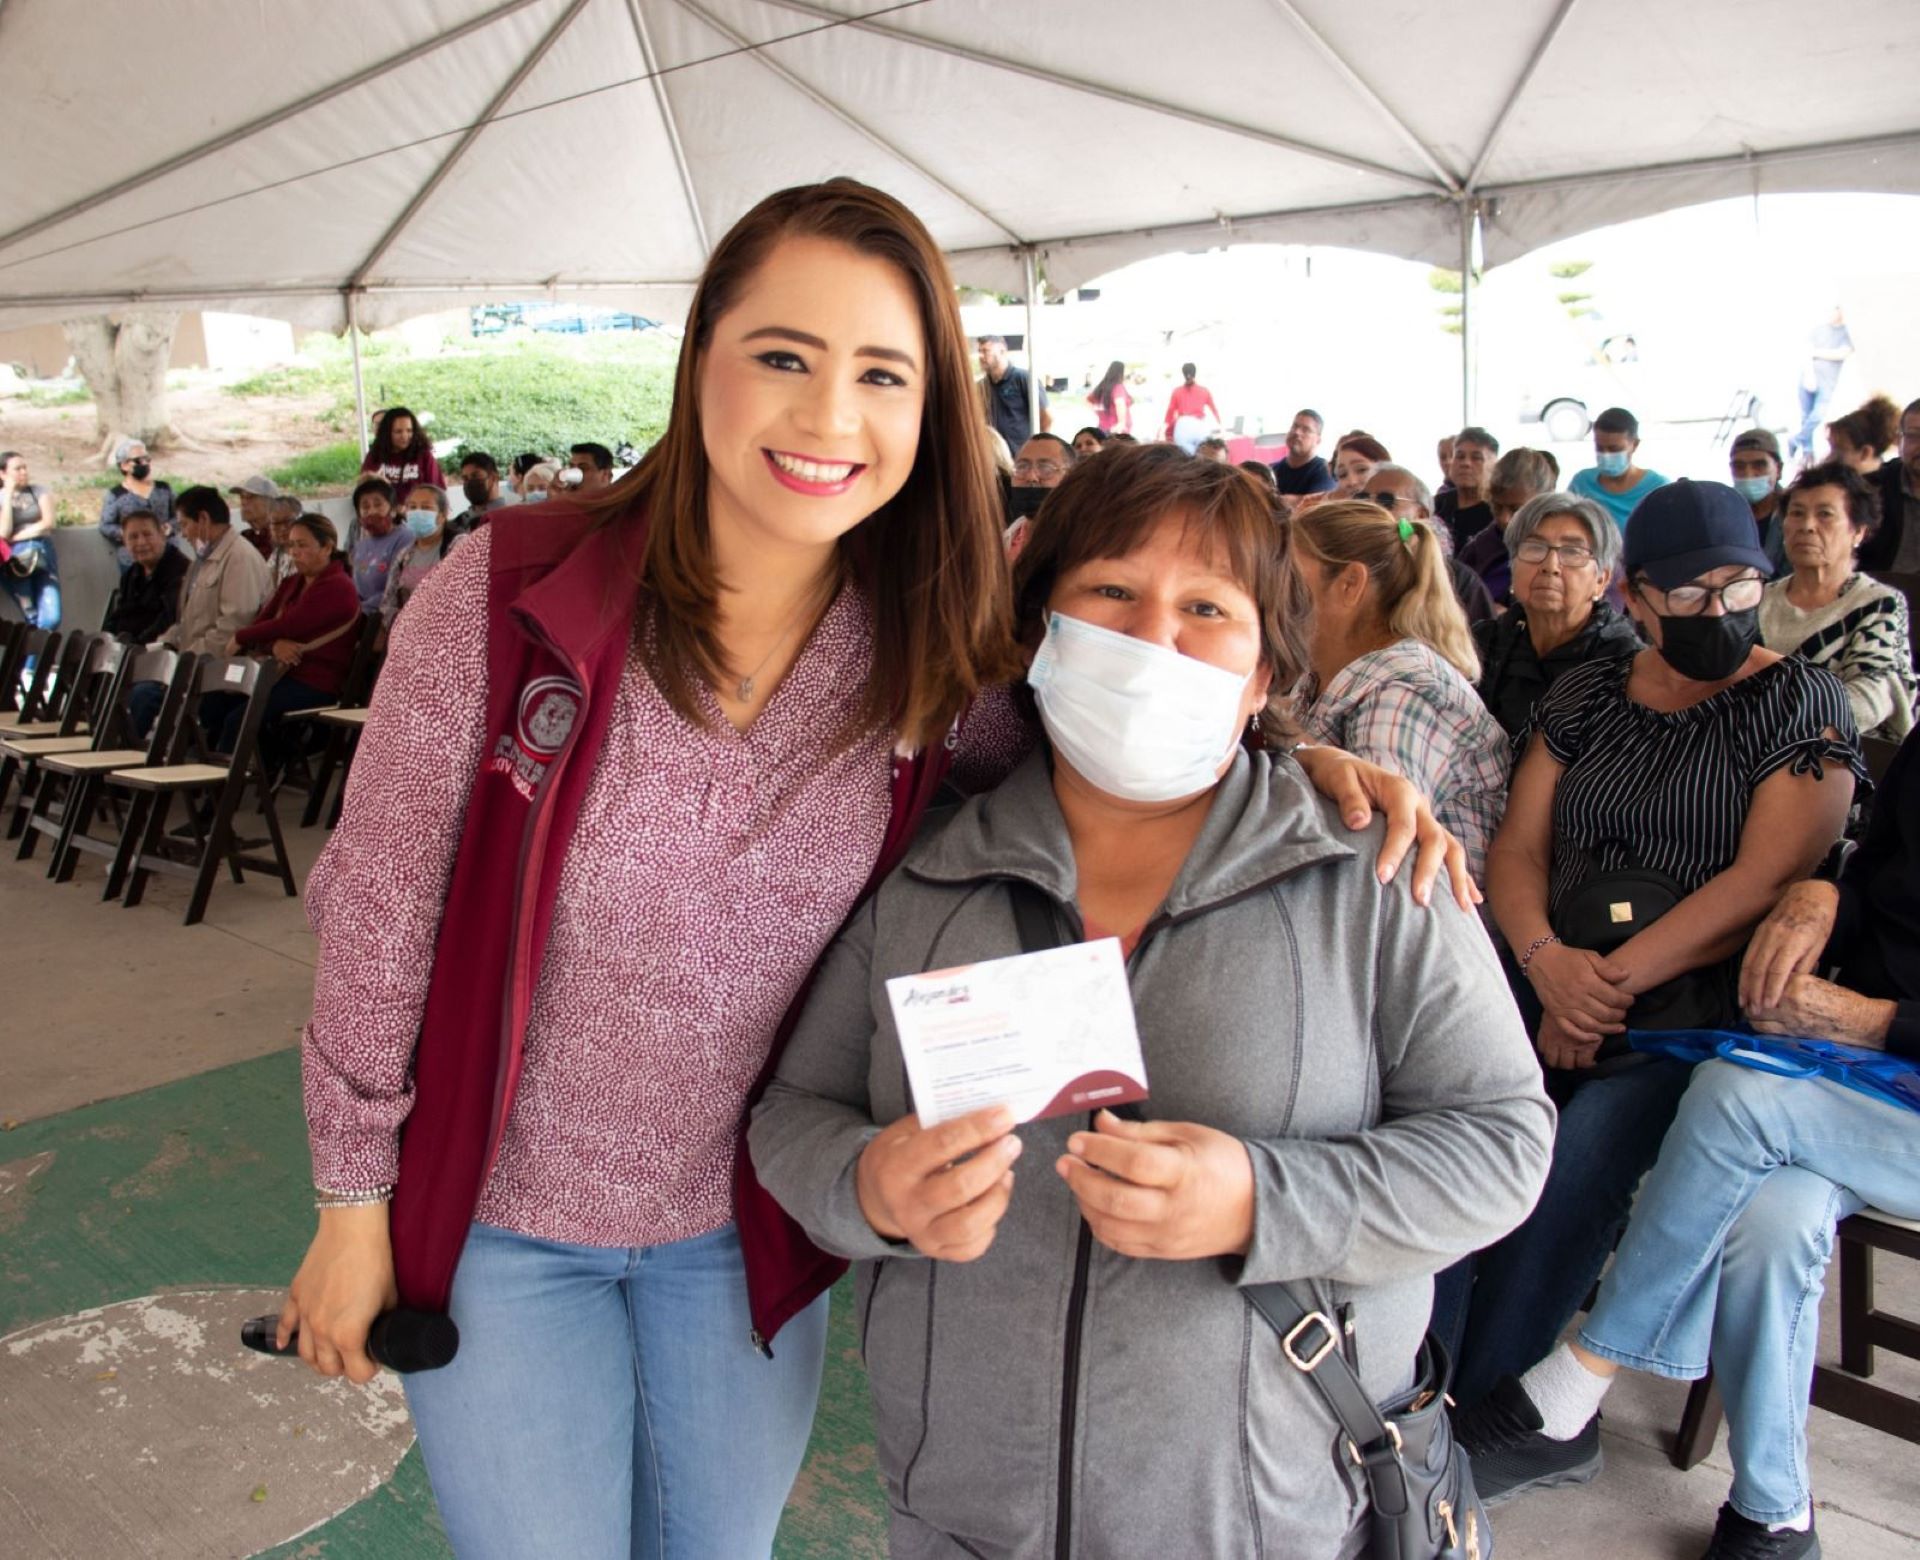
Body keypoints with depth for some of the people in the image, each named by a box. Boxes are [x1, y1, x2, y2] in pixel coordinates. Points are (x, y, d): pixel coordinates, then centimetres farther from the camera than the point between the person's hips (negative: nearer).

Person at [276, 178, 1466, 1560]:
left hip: (748, 1235, 2)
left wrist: (1292, 752, -17)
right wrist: (354, 1204, -4)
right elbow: (376, 902, -11)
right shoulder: (508, 593, -20)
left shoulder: (928, 665, -13)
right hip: (501, 1224, -2)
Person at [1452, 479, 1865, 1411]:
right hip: (1555, 985, 4)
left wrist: (1610, 985, -17)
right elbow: (1517, 847, 6)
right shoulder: (1586, 697, 13)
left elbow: (1764, 879, -11)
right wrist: (1545, 960, -14)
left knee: (1569, 1176, -28)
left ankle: (1477, 1409, -11)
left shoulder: (1802, 704, 1)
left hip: (1700, 1010, -3)